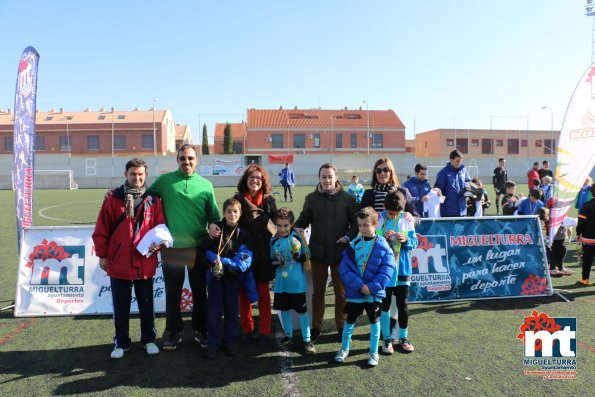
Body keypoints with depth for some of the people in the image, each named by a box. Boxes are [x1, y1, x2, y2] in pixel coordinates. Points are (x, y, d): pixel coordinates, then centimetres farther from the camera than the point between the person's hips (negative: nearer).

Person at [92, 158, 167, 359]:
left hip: (145, 264, 1)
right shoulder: (113, 199, -4)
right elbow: (101, 230, 0)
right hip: (118, 264, 0)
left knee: (146, 304, 14)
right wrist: (102, 255, 0)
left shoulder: (153, 201, 0)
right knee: (121, 306, 13)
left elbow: (160, 227, 3)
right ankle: (121, 342, 29)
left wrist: (157, 243, -15)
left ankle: (149, 339, 30)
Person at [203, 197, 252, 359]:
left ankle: (231, 341, 23)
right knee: (215, 309, 3)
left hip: (233, 276, 2)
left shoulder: (243, 233, 0)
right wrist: (215, 260, -20)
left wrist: (223, 261, -14)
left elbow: (246, 257, -3)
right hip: (215, 275, -1)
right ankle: (213, 343, 13)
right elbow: (206, 250, -2)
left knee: (232, 309, 11)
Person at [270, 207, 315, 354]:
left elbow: (306, 257, -4)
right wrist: (275, 262, -13)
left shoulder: (297, 237, -9)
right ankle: (288, 335, 34)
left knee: (302, 310, 3)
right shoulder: (274, 240, -1)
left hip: (297, 282, -3)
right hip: (281, 282, 4)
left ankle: (307, 339, 15)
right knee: (284, 309, 16)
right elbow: (271, 260, 8)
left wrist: (298, 256, -23)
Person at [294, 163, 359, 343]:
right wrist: (297, 228, -12)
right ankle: (316, 327, 26)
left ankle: (341, 326, 27)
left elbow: (356, 222, 0)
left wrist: (348, 236, -14)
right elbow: (304, 219, 7)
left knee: (341, 292, 11)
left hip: (340, 251, -1)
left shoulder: (347, 198, -4)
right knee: (317, 292, 12)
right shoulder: (311, 198, 1)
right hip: (318, 251, 1)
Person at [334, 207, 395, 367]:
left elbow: (387, 270, -11)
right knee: (350, 320, 13)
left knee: (374, 322, 12)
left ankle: (373, 352, 30)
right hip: (354, 292, 1)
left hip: (374, 293, -1)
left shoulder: (383, 246, -8)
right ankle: (344, 349, 33)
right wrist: (359, 285, -18)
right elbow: (345, 268, -8)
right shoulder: (353, 244, -5)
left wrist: (372, 287, -17)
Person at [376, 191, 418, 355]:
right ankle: (387, 339, 21)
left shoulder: (407, 220, -2)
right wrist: (383, 238, -21)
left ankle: (403, 338, 24)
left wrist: (406, 240, -20)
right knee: (384, 304, 7)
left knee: (403, 304, 7)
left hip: (402, 269, 1)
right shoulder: (378, 220, -6)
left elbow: (414, 242, 1)